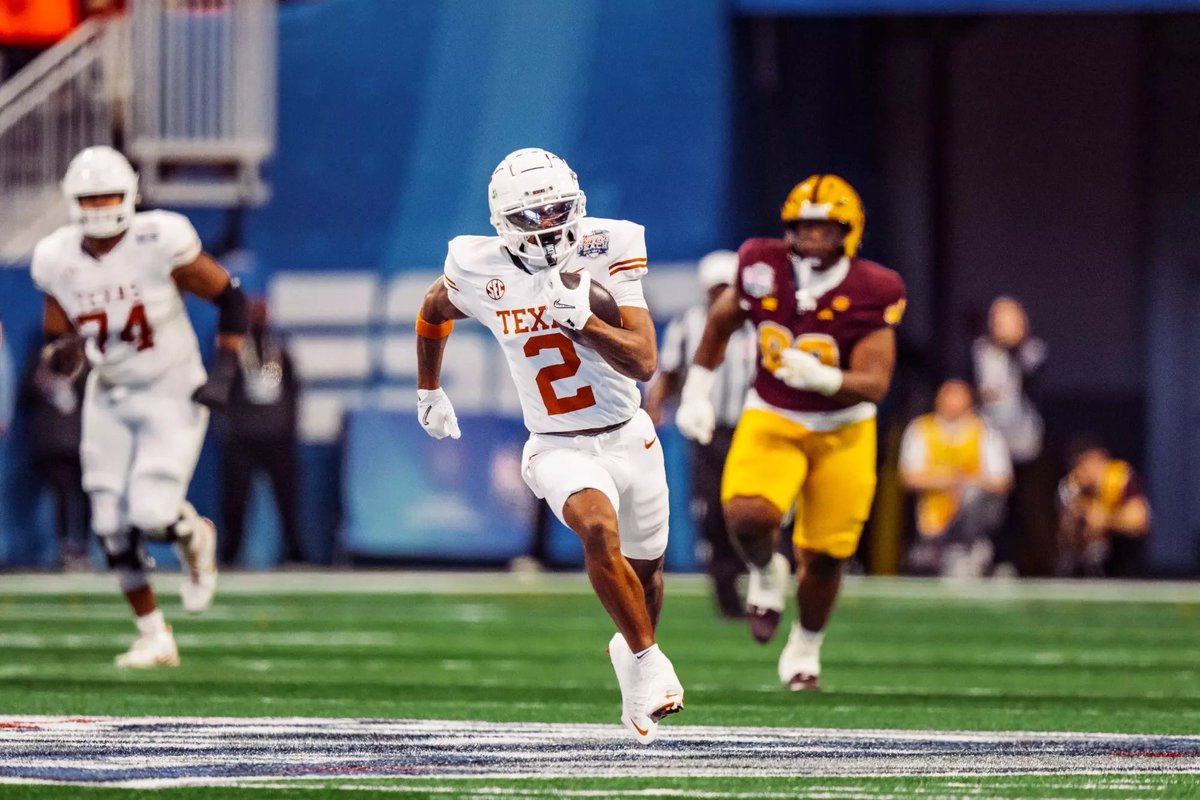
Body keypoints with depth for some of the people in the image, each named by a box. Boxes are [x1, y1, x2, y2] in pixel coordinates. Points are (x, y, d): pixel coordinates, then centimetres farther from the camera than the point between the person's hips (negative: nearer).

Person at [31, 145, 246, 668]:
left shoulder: (161, 242, -20)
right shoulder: (58, 259, -8)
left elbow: (230, 298, -8)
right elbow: (58, 338, 5)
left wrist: (224, 372, -14)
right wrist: (63, 355, -20)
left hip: (172, 394, -4)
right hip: (109, 399, 4)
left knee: (153, 515, -18)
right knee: (112, 527, 0)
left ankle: (195, 537, 20)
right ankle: (154, 637, 17)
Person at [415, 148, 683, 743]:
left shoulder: (603, 257, -13)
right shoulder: (481, 272, -9)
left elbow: (644, 363, -19)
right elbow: (433, 311, 16)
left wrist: (581, 320, -32)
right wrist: (428, 390, 25)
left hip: (629, 440, 1)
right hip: (558, 449, -1)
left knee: (644, 573, 18)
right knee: (599, 532, -31)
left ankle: (632, 650, 50)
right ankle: (648, 660, -16)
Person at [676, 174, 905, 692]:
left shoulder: (870, 293, -18)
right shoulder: (763, 269, -12)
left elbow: (874, 383, -22)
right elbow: (721, 323, 9)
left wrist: (820, 377, -40)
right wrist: (697, 391, 10)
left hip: (843, 430, 0)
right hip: (772, 420, 0)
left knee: (823, 556, 4)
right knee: (748, 516, -28)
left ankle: (805, 649, 33)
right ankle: (765, 573, 9)